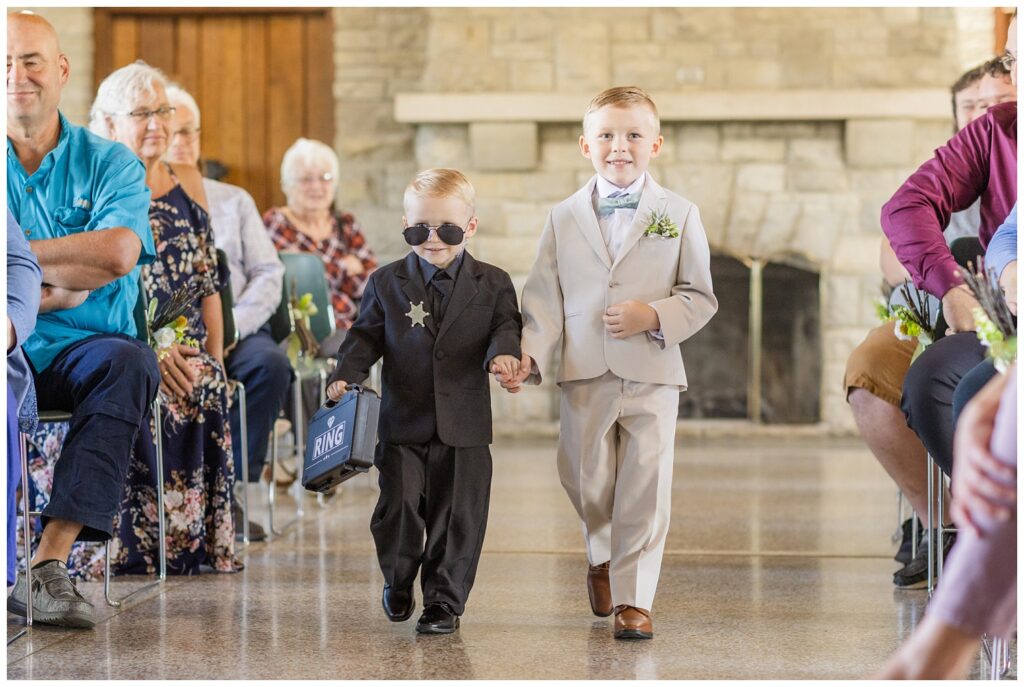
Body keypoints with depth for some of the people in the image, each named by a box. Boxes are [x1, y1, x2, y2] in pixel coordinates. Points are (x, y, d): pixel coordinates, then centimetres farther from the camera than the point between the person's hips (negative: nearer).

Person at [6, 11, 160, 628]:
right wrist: (65, 284, -12)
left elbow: (118, 253, -13)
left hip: (81, 353, 0)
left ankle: (50, 560, -40)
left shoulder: (109, 163, 7)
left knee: (130, 362, -34)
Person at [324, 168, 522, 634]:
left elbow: (507, 325, 4)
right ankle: (398, 581, 24)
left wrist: (504, 351, -19)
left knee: (457, 517, 3)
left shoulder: (492, 285, 5)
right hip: (402, 422, 0)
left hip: (464, 425, 0)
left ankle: (444, 601, 16)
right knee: (399, 509, -3)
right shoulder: (387, 283, 6)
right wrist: (345, 375, -7)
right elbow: (366, 336, 8)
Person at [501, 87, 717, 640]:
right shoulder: (564, 218, 7)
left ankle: (633, 598, 4)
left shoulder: (679, 215, 4)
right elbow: (544, 299, 4)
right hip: (585, 374, 1)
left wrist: (654, 316, -13)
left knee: (644, 485, -4)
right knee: (586, 481, 9)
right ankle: (604, 556, 40)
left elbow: (700, 297, 4)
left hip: (652, 373, -1)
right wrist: (528, 355, -10)